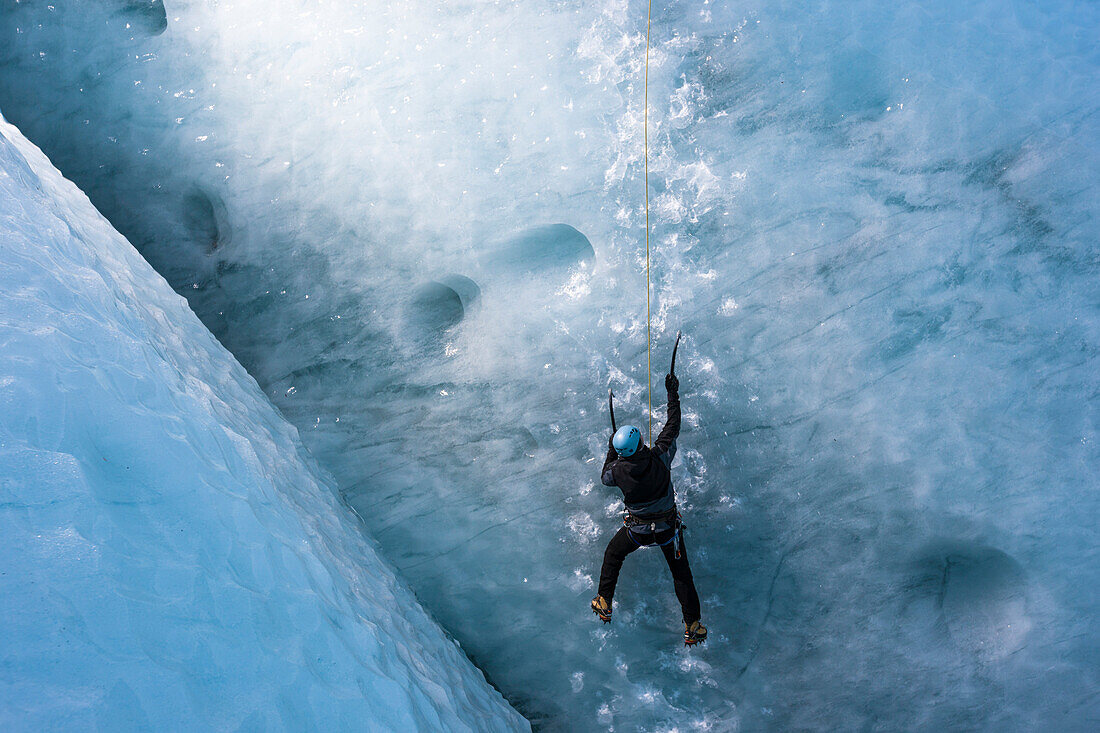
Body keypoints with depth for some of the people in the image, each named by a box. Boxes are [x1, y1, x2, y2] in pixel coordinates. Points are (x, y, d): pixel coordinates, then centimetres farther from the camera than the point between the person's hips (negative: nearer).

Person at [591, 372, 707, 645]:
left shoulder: (618, 470, -22)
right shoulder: (660, 458, -24)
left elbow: (605, 477, 4)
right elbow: (672, 427, -10)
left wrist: (611, 452, 13)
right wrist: (673, 394, -1)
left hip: (637, 530, 0)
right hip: (668, 528, 0)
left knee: (613, 555, 28)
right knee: (681, 573, 15)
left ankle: (604, 604, 33)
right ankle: (692, 627, 18)